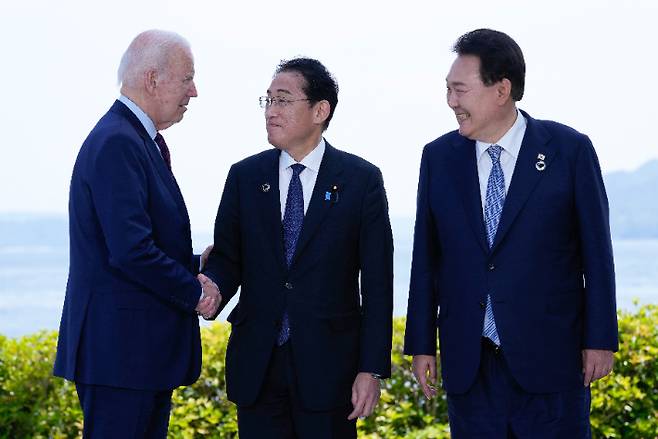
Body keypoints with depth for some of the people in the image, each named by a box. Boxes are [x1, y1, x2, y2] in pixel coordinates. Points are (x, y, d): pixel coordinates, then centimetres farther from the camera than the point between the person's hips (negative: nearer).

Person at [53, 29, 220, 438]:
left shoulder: (140, 141, 16)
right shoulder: (116, 143, -17)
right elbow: (130, 251, -24)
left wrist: (197, 265, 8)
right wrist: (194, 291, -12)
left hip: (147, 349, 11)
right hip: (121, 348, -11)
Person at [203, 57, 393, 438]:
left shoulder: (362, 180, -1)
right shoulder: (245, 176, 6)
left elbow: (377, 282, -3)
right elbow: (227, 258, 8)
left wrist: (372, 368, -7)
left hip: (328, 362, -2)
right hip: (257, 362, 2)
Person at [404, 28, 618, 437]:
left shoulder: (570, 150, -4)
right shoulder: (439, 157, 5)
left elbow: (596, 251, -2)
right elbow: (426, 258, 8)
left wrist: (600, 341, -3)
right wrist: (421, 344, 6)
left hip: (550, 357, -3)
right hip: (468, 362, 3)